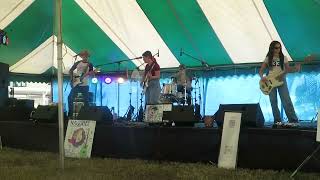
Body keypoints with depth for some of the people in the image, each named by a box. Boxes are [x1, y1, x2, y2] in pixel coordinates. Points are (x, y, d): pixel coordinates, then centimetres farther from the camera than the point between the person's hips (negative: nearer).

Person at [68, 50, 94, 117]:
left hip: (85, 85, -1)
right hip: (76, 84, 2)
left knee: (86, 100, -1)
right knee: (70, 98, -5)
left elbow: (91, 72, -10)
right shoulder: (78, 63, 9)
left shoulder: (89, 64, 4)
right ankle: (70, 113, 5)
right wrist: (72, 78, -1)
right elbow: (70, 71, 13)